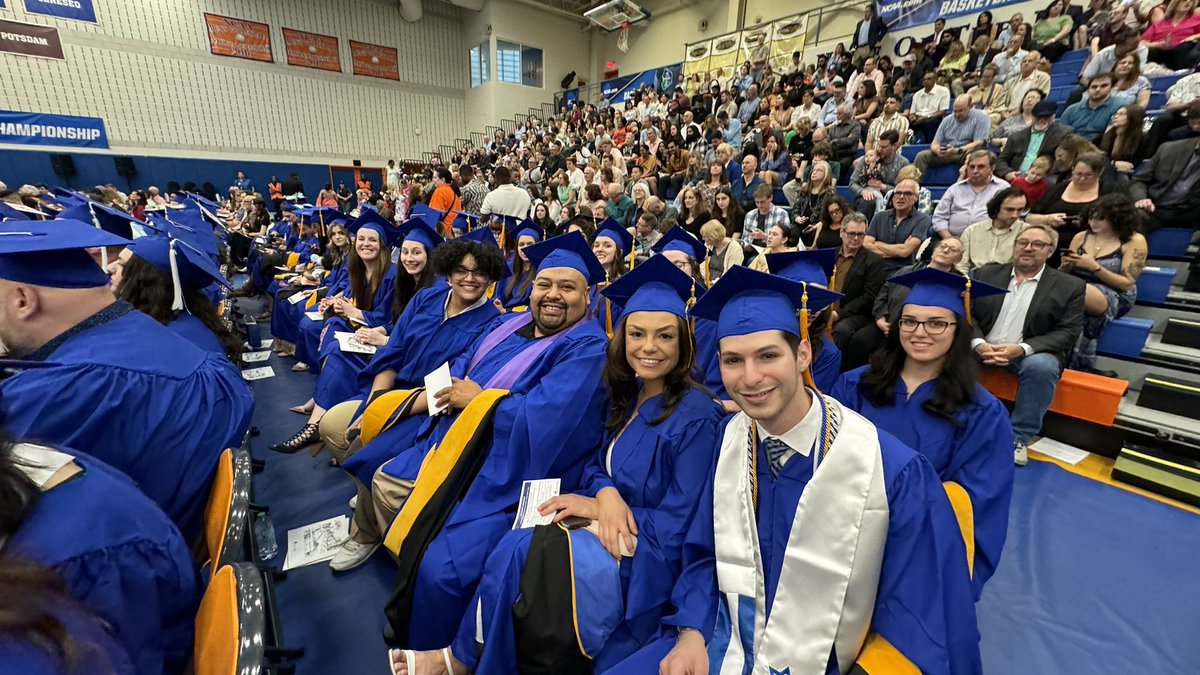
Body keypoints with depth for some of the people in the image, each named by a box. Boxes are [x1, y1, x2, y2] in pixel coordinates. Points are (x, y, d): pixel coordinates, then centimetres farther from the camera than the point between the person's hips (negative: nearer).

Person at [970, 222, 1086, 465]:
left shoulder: (1069, 286, 5)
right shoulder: (985, 274, 9)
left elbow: (1068, 332, -3)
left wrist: (1022, 348, -20)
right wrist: (977, 343, -18)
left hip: (1032, 353, -1)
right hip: (982, 348, 1)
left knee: (1042, 366, -33)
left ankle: (1019, 436, -16)